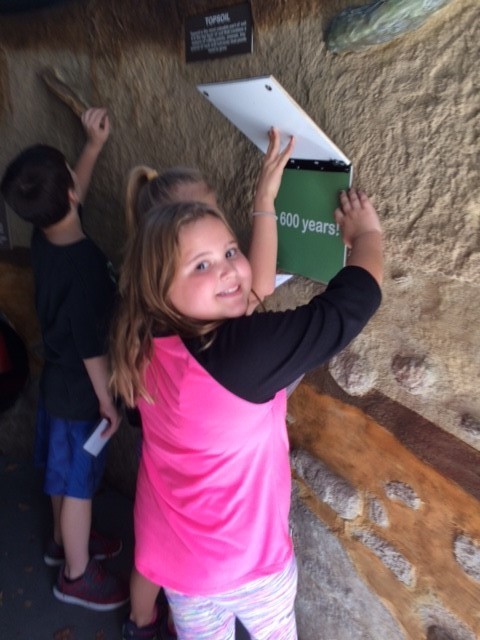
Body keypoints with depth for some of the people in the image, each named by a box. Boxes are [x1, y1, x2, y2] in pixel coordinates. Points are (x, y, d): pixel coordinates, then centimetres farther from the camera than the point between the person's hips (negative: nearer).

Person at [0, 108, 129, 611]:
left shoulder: (44, 237, -8)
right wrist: (108, 401, -12)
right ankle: (76, 574, 34)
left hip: (56, 379, 8)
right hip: (79, 390, -8)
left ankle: (65, 541, 49)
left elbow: (71, 202, 14)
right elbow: (92, 347, -25)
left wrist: (94, 145, 12)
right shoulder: (85, 265, -32)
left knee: (64, 473, 26)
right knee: (78, 483, 12)